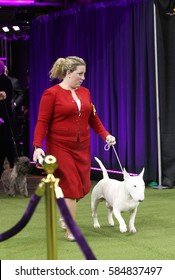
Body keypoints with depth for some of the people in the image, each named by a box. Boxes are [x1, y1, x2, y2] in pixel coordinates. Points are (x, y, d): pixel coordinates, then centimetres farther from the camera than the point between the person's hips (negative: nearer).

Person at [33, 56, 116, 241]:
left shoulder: (85, 92, 9)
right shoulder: (51, 94, -9)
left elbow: (92, 118, 13)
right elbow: (42, 122, -12)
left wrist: (105, 135, -1)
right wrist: (37, 146, -21)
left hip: (82, 147, 6)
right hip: (60, 147, -6)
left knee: (83, 186, 8)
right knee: (70, 186, -7)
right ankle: (70, 230, 3)